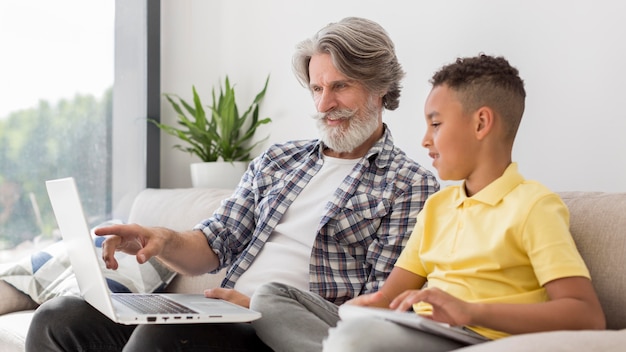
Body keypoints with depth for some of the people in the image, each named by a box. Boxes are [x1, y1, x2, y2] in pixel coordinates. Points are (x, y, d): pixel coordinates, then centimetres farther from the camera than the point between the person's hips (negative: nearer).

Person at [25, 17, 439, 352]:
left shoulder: (411, 185, 1)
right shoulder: (276, 160, 20)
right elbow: (213, 247, 16)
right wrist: (165, 240, -8)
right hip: (221, 314, 6)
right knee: (60, 319, -14)